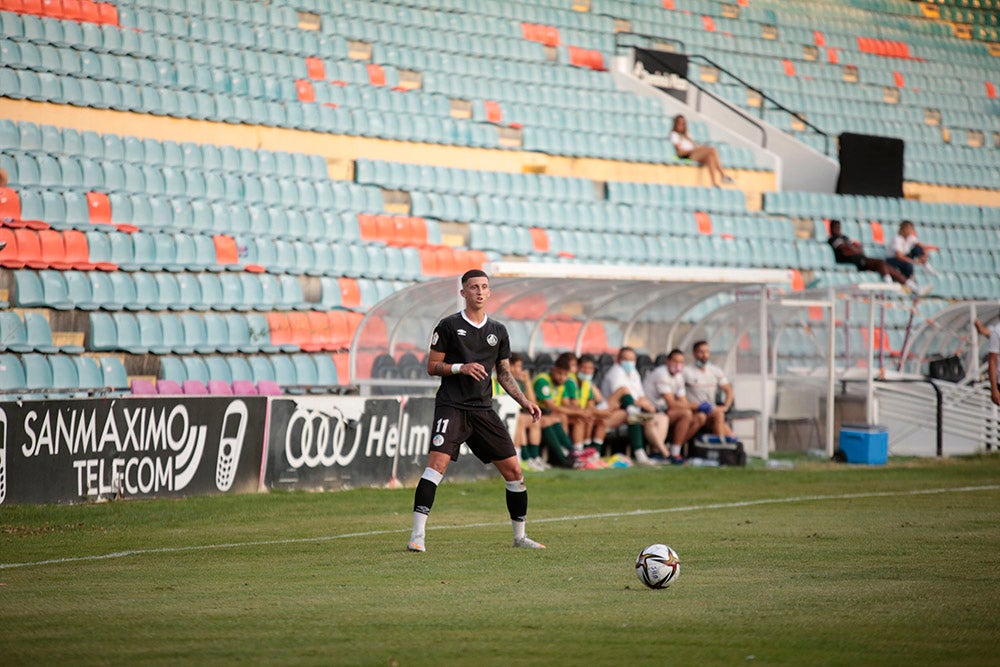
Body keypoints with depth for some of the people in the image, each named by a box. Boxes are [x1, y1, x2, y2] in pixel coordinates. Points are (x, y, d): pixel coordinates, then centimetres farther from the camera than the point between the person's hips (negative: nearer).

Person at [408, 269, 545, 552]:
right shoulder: (449, 326, 0)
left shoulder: (498, 332, 14)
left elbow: (504, 373, 19)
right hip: (451, 406, -5)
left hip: (483, 409, 5)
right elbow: (432, 366, 1)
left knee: (513, 470, 3)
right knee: (437, 462, -22)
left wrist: (524, 401, 7)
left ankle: (520, 536, 19)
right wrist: (461, 367, -15)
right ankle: (417, 535, -22)